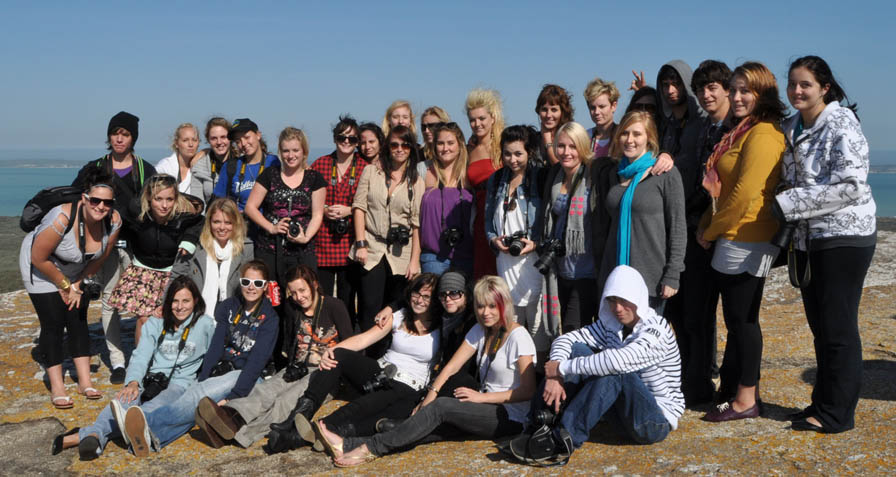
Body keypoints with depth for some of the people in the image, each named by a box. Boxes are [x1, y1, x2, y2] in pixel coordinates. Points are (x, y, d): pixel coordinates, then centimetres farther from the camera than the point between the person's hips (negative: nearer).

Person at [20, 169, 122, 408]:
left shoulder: (113, 220, -22)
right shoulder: (62, 218, -38)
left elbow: (101, 256, -4)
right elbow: (39, 258, -26)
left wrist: (77, 283, -1)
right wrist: (64, 285, -14)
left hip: (75, 270, 5)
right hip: (40, 267, -5)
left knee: (78, 320, 2)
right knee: (53, 324, -9)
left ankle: (85, 381, 8)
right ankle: (56, 388, -4)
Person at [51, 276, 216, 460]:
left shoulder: (205, 324, 9)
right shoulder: (155, 324, 16)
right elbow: (141, 355, 3)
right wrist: (133, 382, -16)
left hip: (179, 383, -3)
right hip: (151, 380, 3)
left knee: (156, 406, -37)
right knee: (125, 399, -33)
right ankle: (94, 435, -62)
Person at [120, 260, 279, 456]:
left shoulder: (269, 318, -2)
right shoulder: (228, 307, 11)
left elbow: (257, 361, -13)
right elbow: (215, 346, 1)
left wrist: (233, 397, -23)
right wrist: (202, 381, -13)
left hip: (246, 375, -4)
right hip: (220, 372, 4)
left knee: (199, 396, -31)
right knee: (195, 393, -29)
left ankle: (149, 422, -54)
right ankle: (152, 437, -55)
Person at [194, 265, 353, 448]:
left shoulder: (334, 306, -3)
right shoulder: (291, 308, 13)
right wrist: (292, 366, 12)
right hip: (299, 370, 6)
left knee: (288, 400, -34)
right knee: (264, 390, -29)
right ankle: (230, 414, -59)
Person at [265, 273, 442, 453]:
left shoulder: (442, 328, 1)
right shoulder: (400, 317, 10)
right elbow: (363, 339, 0)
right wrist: (331, 349, -17)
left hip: (407, 390, -4)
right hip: (380, 375, 4)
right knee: (339, 355, -21)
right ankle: (297, 419, -30)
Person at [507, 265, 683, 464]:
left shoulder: (656, 330, -20)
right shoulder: (610, 324, 3)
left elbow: (617, 360, -37)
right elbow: (565, 340, -3)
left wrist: (562, 368, -28)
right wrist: (554, 376, -23)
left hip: (657, 421, -7)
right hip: (625, 411, 7)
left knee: (615, 371, -34)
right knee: (577, 350, -10)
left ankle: (564, 439, -33)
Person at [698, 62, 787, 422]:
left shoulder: (764, 134, -15)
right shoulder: (741, 132, 18)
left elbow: (745, 193, -21)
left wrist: (711, 231, -10)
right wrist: (706, 226, 8)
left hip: (747, 241, -10)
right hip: (733, 240, 10)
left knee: (741, 319, -2)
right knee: (738, 318, 15)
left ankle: (746, 399, 8)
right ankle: (733, 389, 24)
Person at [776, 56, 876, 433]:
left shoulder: (841, 125, -11)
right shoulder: (790, 129, 12)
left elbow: (850, 186, -19)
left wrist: (787, 204, -18)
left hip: (843, 237, -8)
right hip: (807, 239, 8)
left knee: (837, 327, -3)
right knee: (820, 327, 13)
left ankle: (836, 413, 7)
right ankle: (824, 404, 24)